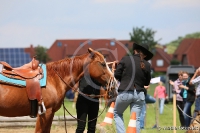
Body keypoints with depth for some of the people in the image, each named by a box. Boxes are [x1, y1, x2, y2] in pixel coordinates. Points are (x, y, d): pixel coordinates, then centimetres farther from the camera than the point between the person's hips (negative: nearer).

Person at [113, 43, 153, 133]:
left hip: (125, 92, -2)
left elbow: (117, 75, -2)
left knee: (117, 113, 20)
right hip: (139, 93, 2)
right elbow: (147, 83, 8)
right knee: (136, 120, 5)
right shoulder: (147, 65, 2)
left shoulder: (126, 59, -3)